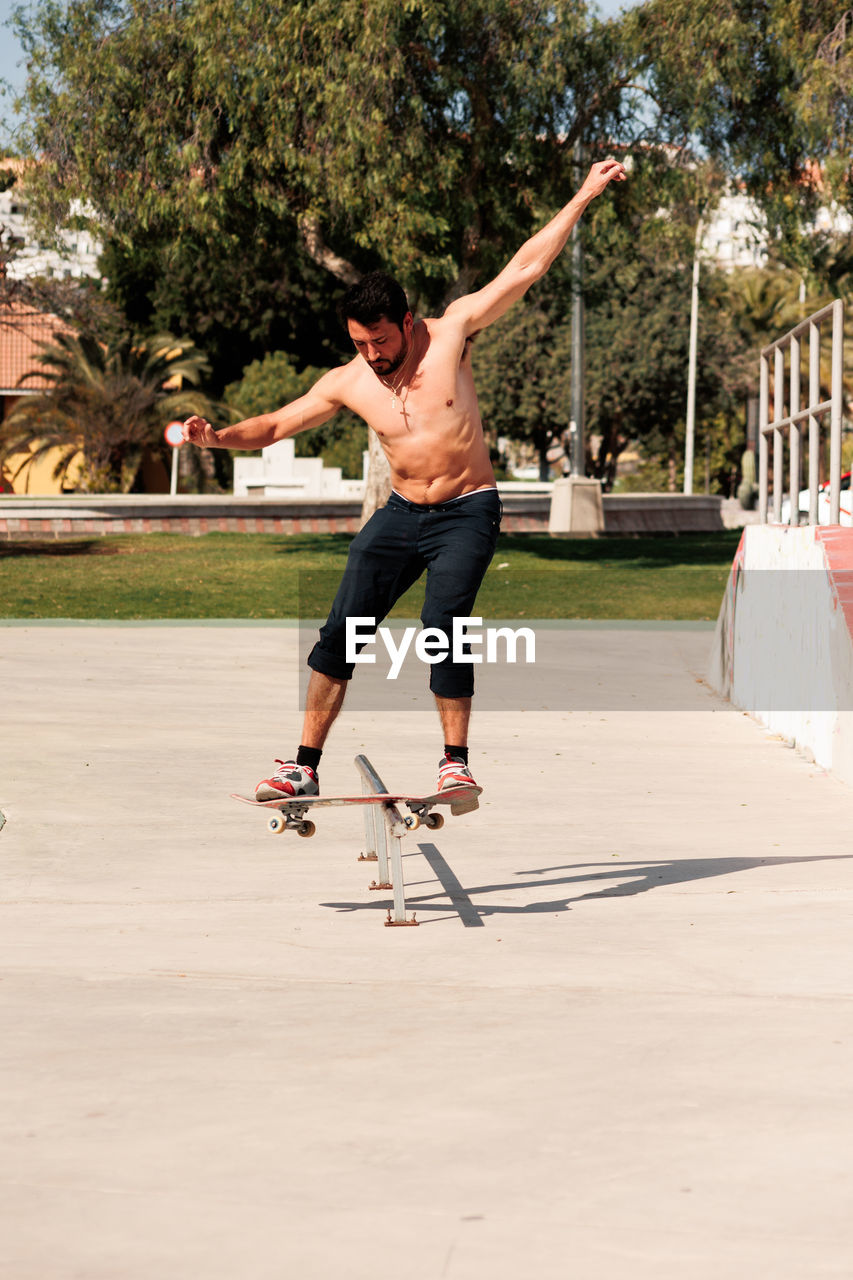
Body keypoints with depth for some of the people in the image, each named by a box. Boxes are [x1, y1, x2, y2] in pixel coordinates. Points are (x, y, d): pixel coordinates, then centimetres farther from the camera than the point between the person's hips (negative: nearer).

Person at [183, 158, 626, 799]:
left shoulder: (450, 333, -10)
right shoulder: (347, 383, -3)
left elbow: (524, 269, -9)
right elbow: (275, 425, 5)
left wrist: (584, 197, -10)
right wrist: (219, 437, -14)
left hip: (467, 512, -4)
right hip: (402, 512, 4)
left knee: (442, 624, -21)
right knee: (341, 631, -2)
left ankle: (456, 760, -8)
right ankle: (305, 766, 6)